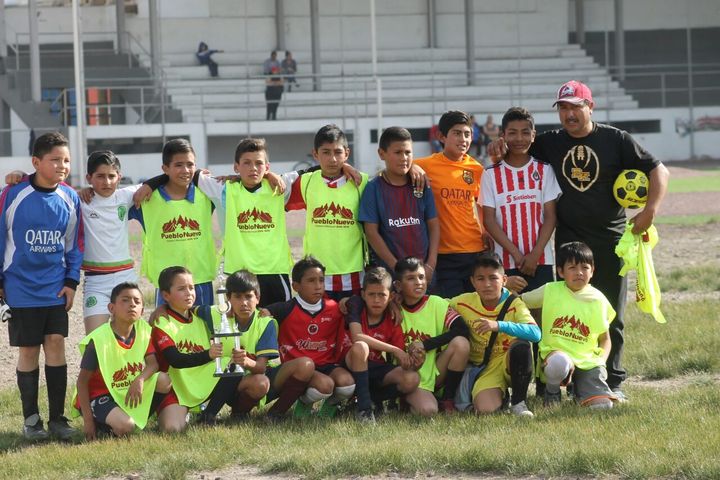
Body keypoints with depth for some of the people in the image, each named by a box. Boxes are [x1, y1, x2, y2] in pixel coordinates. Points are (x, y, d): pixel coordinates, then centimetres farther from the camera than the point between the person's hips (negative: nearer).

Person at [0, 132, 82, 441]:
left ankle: (57, 418, 6)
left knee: (56, 344, -2)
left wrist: (71, 282, 3)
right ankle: (31, 420, 12)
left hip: (56, 287, 2)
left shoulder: (70, 199, 0)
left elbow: (75, 244, 10)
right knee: (28, 351, 3)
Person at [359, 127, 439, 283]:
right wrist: (397, 267, -11)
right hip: (387, 270, -3)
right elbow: (371, 232, -5)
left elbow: (433, 225, 8)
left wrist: (431, 264, -4)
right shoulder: (374, 188, -1)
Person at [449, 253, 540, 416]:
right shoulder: (463, 303, -6)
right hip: (485, 370, 0)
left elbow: (535, 333, -31)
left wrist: (499, 325, -41)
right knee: (486, 409, -30)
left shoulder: (513, 304, -14)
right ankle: (500, 392, 8)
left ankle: (518, 402, -15)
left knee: (521, 346, -36)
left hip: (511, 363, 0)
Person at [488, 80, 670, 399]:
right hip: (568, 243, 2)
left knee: (611, 316, 4)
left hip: (610, 241, -2)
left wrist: (650, 211, -15)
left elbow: (658, 171, -1)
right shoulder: (550, 143, 6)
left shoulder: (616, 140, -1)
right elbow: (519, 143, 18)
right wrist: (501, 144, -6)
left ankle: (613, 382, 11)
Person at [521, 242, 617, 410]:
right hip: (555, 352, -1)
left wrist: (601, 361, -6)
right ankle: (552, 391, -2)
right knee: (559, 364, -41)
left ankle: (578, 389, 17)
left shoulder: (597, 300, 3)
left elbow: (605, 339, 9)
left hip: (587, 360, 1)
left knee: (603, 405, -20)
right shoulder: (550, 291, 0)